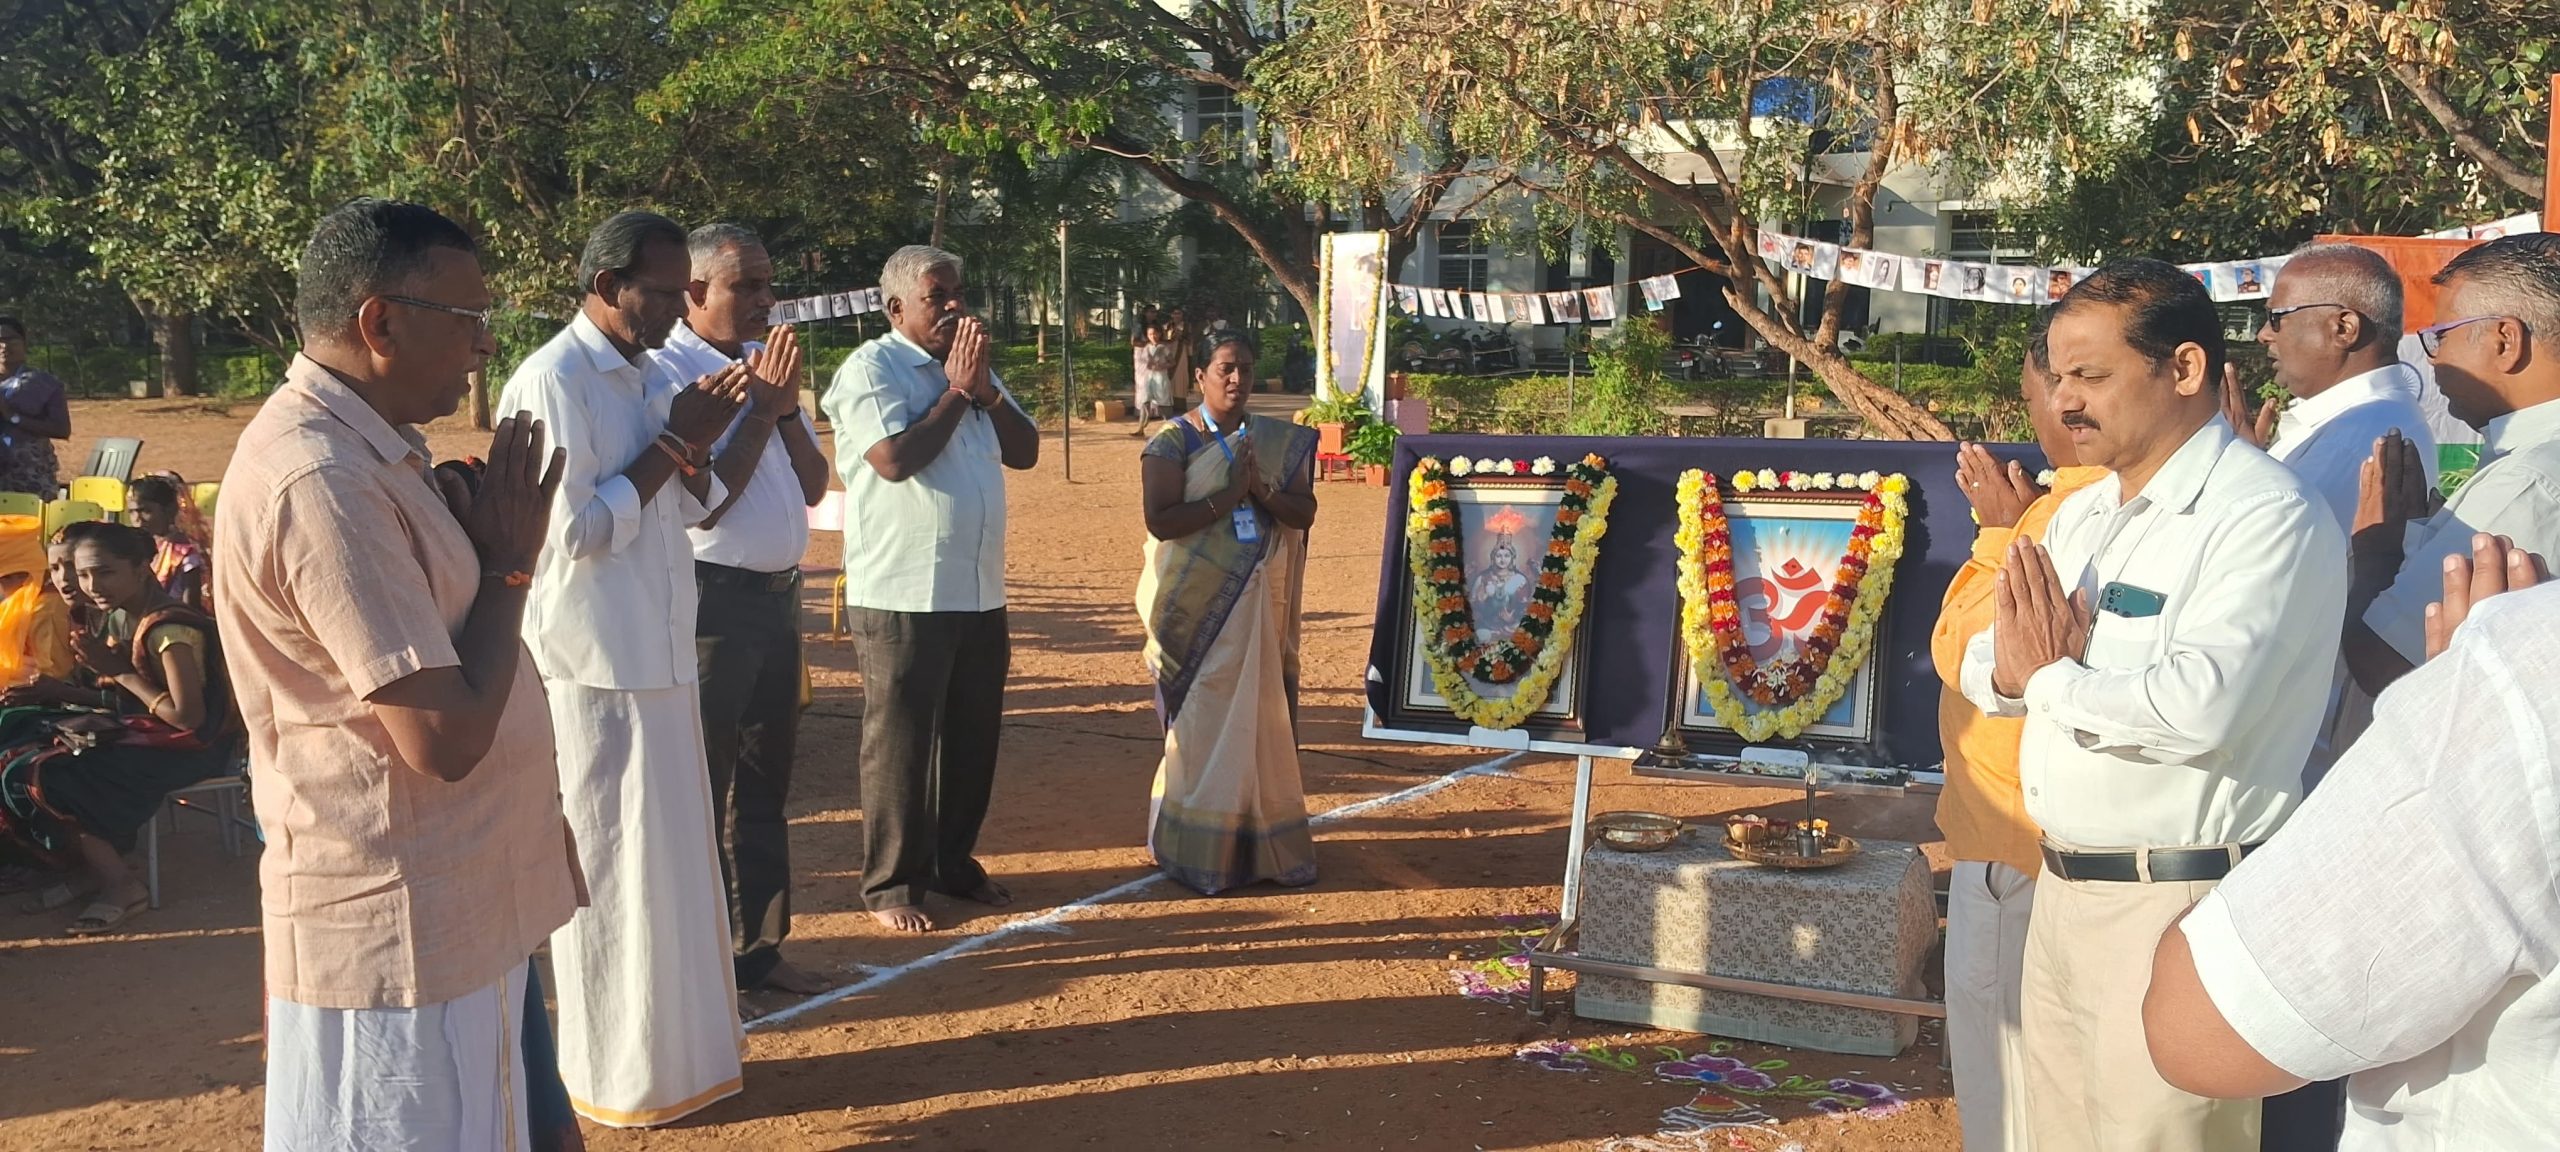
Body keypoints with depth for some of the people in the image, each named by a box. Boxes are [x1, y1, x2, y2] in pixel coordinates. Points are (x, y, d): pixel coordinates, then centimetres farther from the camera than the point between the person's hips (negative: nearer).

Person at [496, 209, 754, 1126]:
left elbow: (693, 506, 14)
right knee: (615, 869, 1)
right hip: (595, 665, -8)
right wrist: (669, 443, -14)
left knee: (673, 861, 15)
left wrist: (695, 442, -6)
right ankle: (619, 1075, 14)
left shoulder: (649, 377, 11)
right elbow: (573, 533, -20)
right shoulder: (550, 384, -15)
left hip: (662, 653, 8)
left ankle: (679, 1043, 28)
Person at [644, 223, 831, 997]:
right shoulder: (665, 371, -12)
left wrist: (787, 407, -5)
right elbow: (703, 502, -18)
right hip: (709, 601, -8)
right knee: (699, 788, -1)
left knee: (765, 783, 15)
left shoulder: (767, 361, 11)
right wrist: (762, 409, -16)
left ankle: (759, 945, 26)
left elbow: (813, 485, 10)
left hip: (777, 596, 8)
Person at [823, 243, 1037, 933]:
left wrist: (985, 389, -6)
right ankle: (891, 883, 11)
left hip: (980, 592, 7)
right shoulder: (871, 368, -7)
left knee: (973, 738, 13)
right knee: (900, 743, 0)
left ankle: (954, 863, 27)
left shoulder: (972, 366, 15)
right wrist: (956, 391, -11)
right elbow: (895, 458, -21)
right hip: (901, 597, -7)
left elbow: (1024, 452, 9)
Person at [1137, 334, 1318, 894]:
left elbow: (1305, 512, 4)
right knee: (1203, 720, -3)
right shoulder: (1173, 441, -4)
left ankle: (1261, 840, 14)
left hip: (1261, 603, 4)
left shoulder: (1280, 441, 9)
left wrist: (1262, 490, -14)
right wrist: (1228, 495, -18)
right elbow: (1160, 520, -15)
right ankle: (1200, 848, 6)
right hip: (1198, 606, -4)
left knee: (1261, 716, 6)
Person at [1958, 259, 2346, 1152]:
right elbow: (1979, 665, 14)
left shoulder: (2268, 515, -14)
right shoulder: (2082, 515, 14)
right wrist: (2015, 668, -10)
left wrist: (2053, 679, -12)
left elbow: (2201, 706, -29)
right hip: (2063, 889, 8)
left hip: (2179, 902, -8)